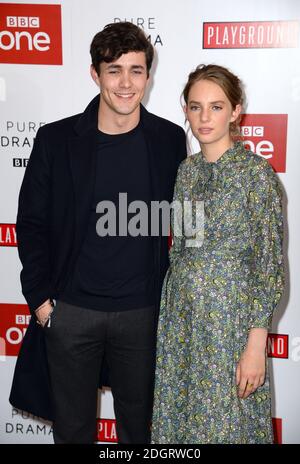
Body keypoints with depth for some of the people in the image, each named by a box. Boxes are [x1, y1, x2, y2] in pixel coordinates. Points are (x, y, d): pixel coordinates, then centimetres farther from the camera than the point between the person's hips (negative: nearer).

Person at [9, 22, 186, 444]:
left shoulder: (169, 139, -2)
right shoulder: (56, 140, -5)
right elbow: (31, 223, 0)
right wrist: (39, 297, -4)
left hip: (143, 312, 1)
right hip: (70, 311, 0)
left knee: (138, 422, 18)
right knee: (72, 425, 16)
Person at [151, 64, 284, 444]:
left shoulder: (255, 171, -13)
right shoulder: (187, 169, 6)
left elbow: (269, 264, -13)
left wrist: (256, 344, -15)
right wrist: (171, 306, 13)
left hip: (230, 313, -5)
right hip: (180, 313, 6)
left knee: (225, 422, 9)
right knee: (177, 414, 16)